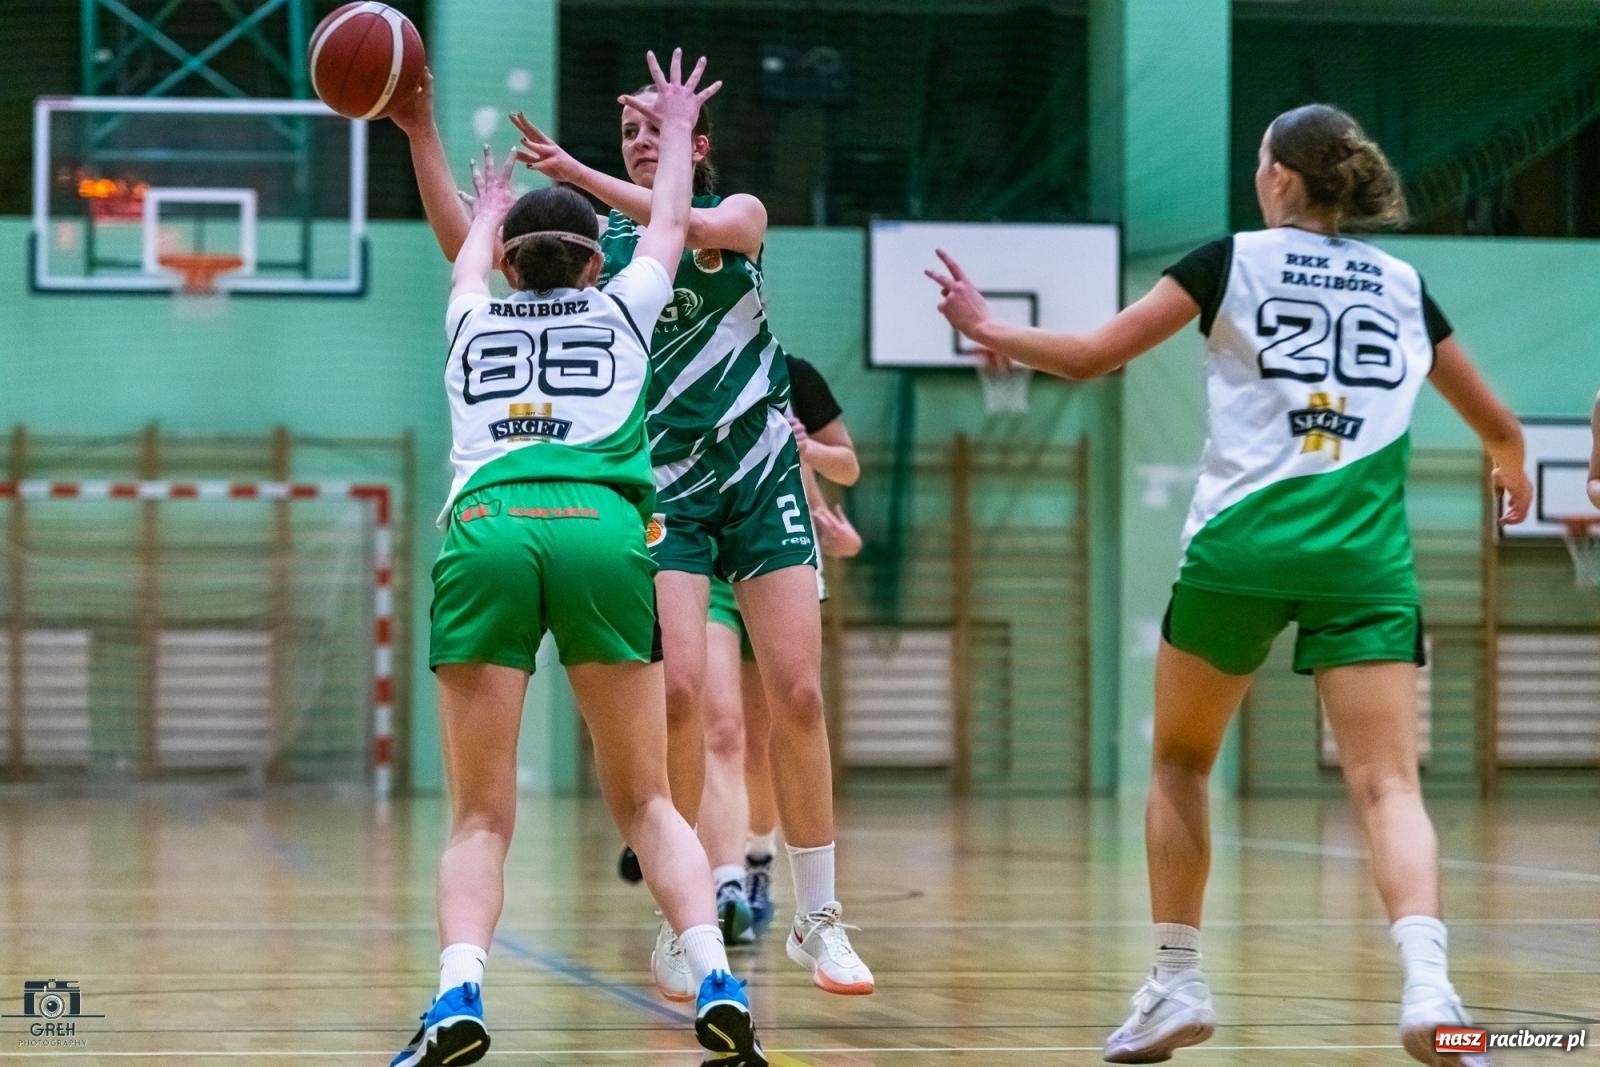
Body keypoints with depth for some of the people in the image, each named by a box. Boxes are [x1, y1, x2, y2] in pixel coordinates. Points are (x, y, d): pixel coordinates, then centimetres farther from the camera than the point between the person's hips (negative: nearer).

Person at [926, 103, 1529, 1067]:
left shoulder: (1233, 262, 5)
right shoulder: (1404, 286, 14)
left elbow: (1090, 356, 5)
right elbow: (1500, 427, 25)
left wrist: (987, 328, 22)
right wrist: (1514, 474, 48)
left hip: (1239, 546, -1)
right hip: (1365, 556, 2)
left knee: (1181, 763, 19)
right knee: (1388, 783, -7)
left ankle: (1177, 983, 18)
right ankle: (1428, 984, -29)